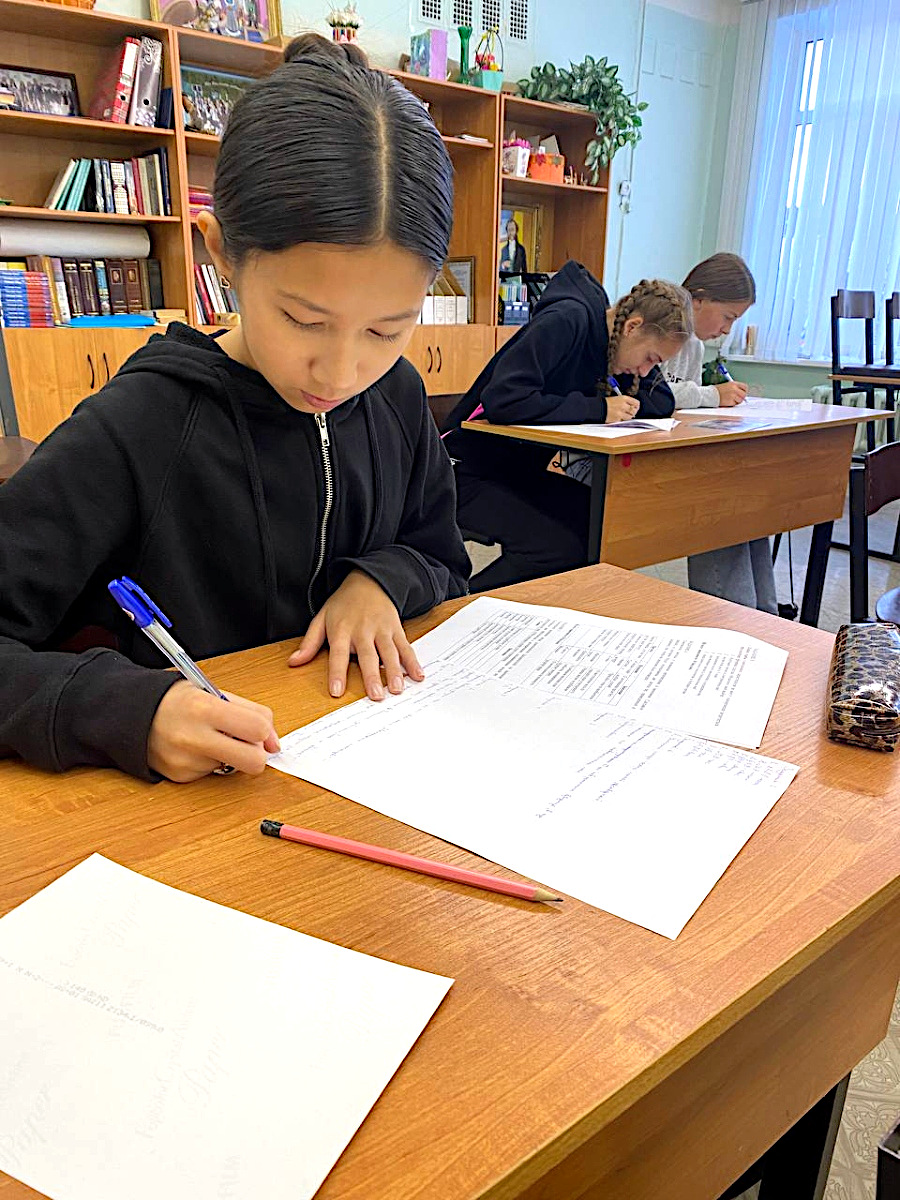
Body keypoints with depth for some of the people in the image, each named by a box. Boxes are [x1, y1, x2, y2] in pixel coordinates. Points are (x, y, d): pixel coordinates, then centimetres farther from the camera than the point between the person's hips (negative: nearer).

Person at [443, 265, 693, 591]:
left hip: (522, 471, 9)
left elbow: (663, 402, 13)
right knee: (560, 549, -27)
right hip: (470, 471, -8)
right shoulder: (566, 321, -20)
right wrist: (598, 408, -25)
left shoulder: (615, 342, 6)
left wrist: (621, 404, -10)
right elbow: (503, 399, -31)